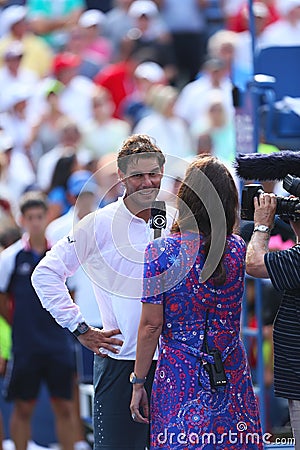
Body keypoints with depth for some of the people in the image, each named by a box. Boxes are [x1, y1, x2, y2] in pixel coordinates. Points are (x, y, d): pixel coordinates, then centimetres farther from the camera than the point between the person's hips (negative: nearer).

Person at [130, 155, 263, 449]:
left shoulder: (161, 252, -11)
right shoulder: (237, 249, -1)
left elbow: (151, 325, -9)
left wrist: (138, 383, -2)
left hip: (180, 382, -3)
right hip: (233, 379, 3)